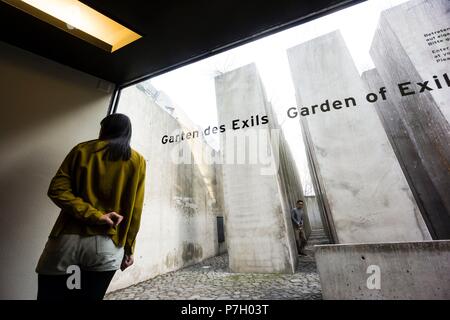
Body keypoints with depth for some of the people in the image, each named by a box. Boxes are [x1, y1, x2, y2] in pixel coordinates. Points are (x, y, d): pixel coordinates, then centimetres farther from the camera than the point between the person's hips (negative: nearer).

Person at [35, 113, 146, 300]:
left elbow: (57, 190, -5)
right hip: (107, 246, 0)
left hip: (69, 239, 1)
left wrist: (95, 214, -8)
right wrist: (129, 248, 8)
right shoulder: (137, 161, 1)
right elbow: (134, 211, 0)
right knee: (91, 296, 14)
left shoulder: (82, 150, 5)